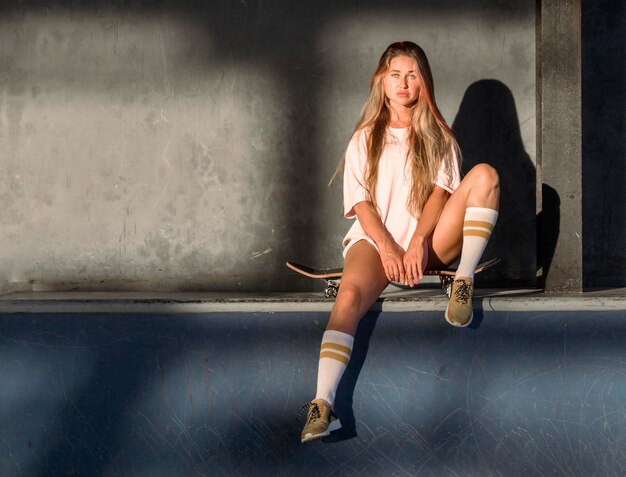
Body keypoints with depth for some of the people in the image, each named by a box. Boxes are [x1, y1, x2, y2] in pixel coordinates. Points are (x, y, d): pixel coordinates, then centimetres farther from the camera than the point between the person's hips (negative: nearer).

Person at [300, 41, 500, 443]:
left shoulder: (437, 135, 18)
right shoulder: (365, 139, 16)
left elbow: (440, 190, 2)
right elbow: (361, 202, 4)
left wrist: (418, 240, -17)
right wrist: (387, 248, -15)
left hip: (428, 242, 1)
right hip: (376, 238, -1)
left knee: (484, 175, -20)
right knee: (350, 297, -34)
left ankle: (464, 286, -24)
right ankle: (323, 406, -45)